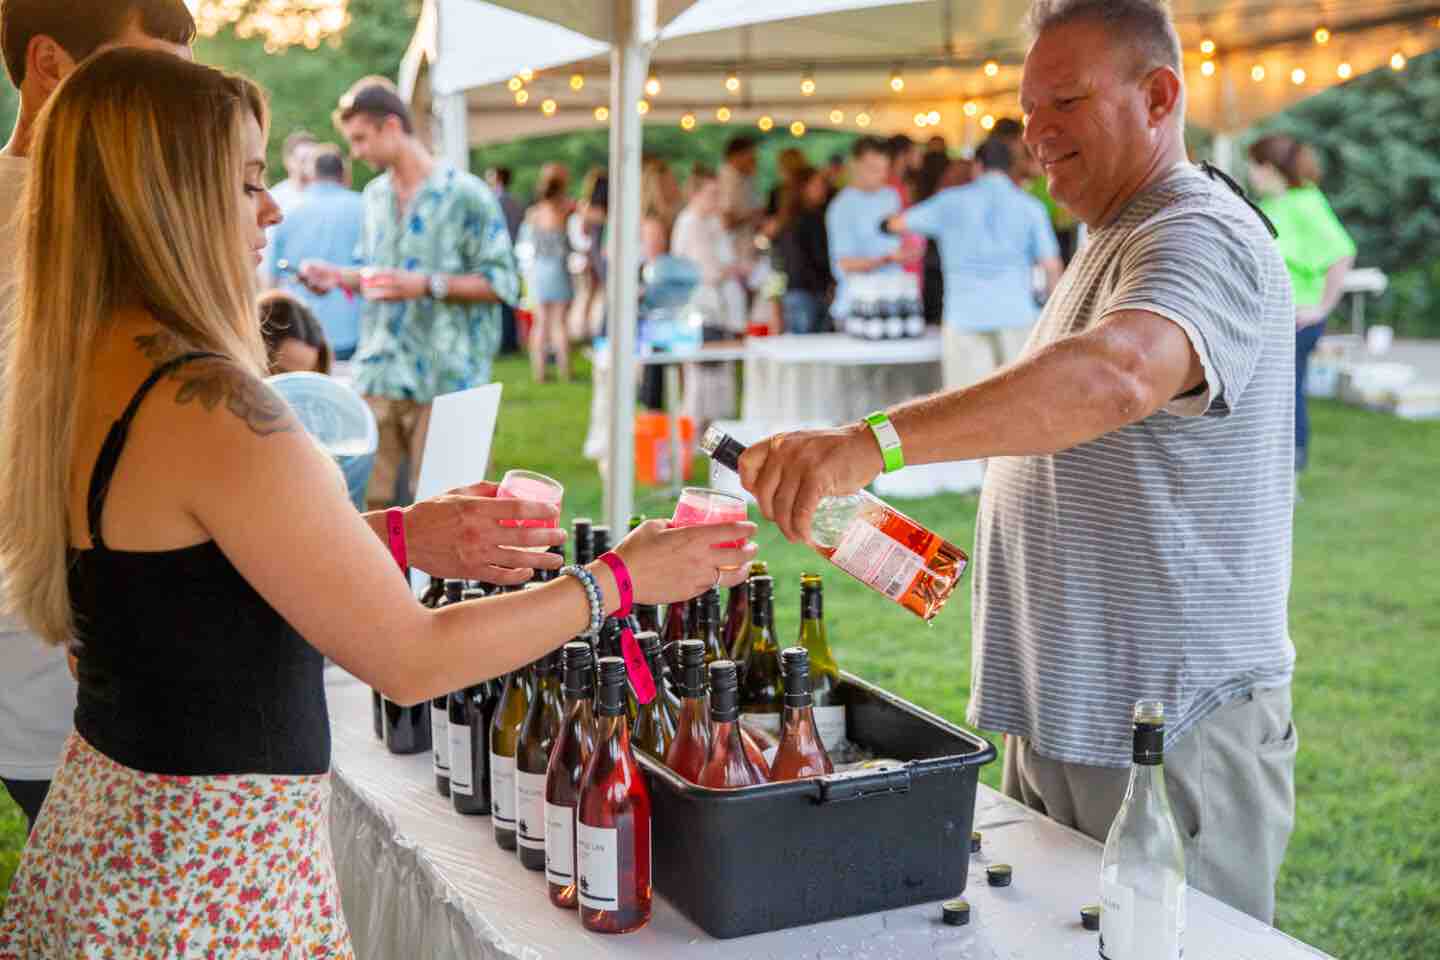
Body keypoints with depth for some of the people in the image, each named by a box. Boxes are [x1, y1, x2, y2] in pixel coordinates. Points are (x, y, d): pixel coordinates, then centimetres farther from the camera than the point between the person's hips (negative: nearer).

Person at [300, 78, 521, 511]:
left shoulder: (466, 194, -6)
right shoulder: (375, 195, 16)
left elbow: (502, 282, -9)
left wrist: (428, 285, -18)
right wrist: (340, 277, 8)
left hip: (445, 378, -6)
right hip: (379, 375, 6)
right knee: (367, 497, 3)